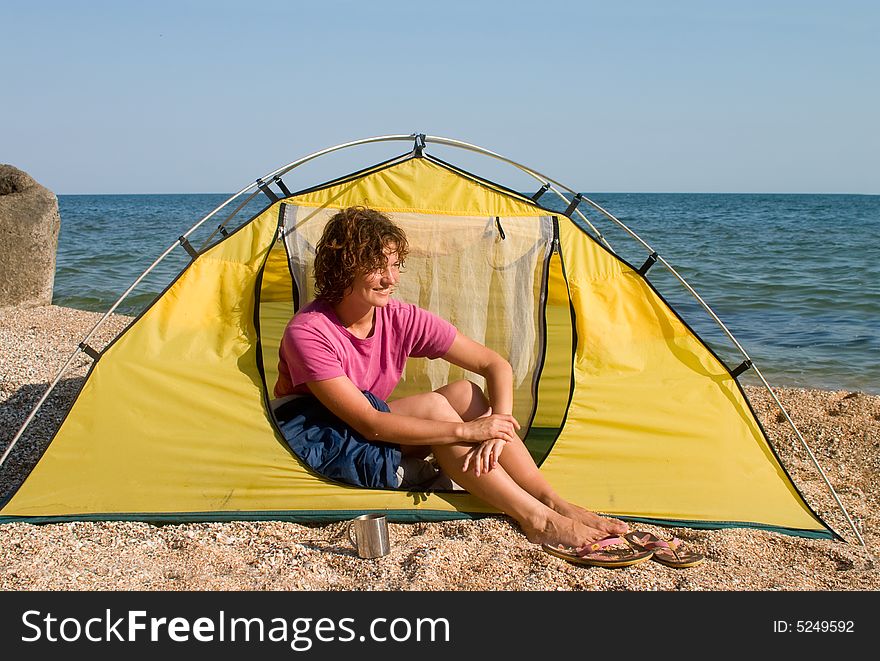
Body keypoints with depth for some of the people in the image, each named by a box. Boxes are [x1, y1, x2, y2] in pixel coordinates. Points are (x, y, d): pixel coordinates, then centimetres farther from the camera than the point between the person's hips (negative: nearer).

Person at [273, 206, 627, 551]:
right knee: (431, 405, -27)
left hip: (365, 431, 6)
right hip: (316, 443, -6)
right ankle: (537, 520, -29)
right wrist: (465, 430, -35)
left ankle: (553, 502, -20)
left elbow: (496, 365, -7)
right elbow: (367, 423, -32)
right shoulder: (308, 333, -26)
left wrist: (498, 427, -25)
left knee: (464, 392, -18)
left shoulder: (402, 319, -9)